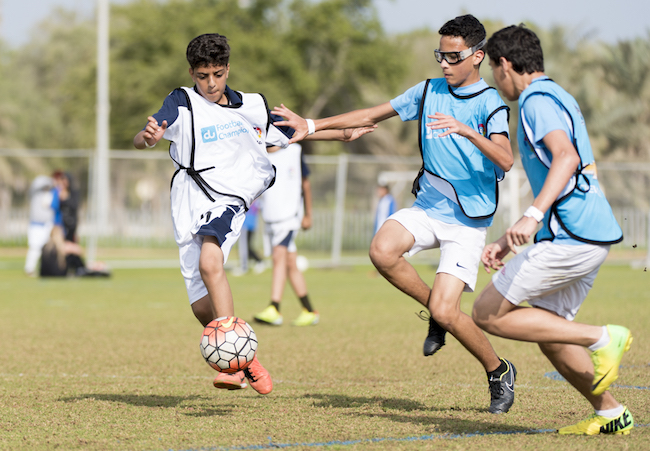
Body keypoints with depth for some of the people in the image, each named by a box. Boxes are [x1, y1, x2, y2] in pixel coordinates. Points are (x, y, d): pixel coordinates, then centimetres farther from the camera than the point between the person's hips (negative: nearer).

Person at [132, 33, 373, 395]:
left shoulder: (252, 107, 11)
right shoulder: (182, 103, 1)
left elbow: (293, 132, 28)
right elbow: (139, 141, -13)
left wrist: (342, 135, 21)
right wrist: (148, 137, -37)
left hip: (228, 201, -1)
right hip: (190, 202, 1)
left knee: (209, 263, -32)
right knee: (202, 307, -2)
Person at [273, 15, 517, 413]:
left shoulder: (490, 104, -10)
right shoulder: (428, 92, 7)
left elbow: (505, 160, -26)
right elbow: (371, 116, 14)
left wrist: (466, 131, -39)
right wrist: (312, 125, 10)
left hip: (468, 220, -5)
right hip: (427, 206, 5)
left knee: (444, 312, -16)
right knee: (383, 251, -27)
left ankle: (499, 372, 11)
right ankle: (438, 312, 0)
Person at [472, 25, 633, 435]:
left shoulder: (537, 100, -7)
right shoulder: (555, 97, 24)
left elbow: (566, 156, -26)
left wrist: (532, 217, -37)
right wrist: (509, 242, 29)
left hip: (572, 236, -10)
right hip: (593, 233, 10)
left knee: (488, 315, -6)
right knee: (547, 331, 16)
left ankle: (601, 338, -11)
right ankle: (610, 414, 17)